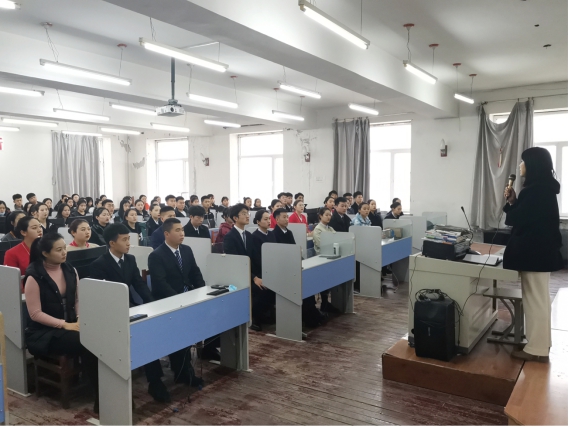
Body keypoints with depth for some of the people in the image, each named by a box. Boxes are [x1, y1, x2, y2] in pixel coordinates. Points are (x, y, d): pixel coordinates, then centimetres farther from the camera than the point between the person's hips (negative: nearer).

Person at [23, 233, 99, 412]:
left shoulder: (70, 271, 6)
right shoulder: (34, 277, -10)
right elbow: (35, 314, -12)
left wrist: (81, 318, -7)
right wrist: (64, 324, -19)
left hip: (71, 325, 5)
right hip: (45, 332, -5)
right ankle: (101, 394, -18)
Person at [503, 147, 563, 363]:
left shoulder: (536, 190, -19)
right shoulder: (543, 188, 13)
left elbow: (516, 219, -18)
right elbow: (527, 216, 16)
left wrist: (510, 201, 0)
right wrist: (514, 201, 3)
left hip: (534, 252, -11)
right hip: (540, 250, 11)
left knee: (534, 299, -3)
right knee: (540, 298, 16)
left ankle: (537, 349, 6)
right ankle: (541, 344, 27)